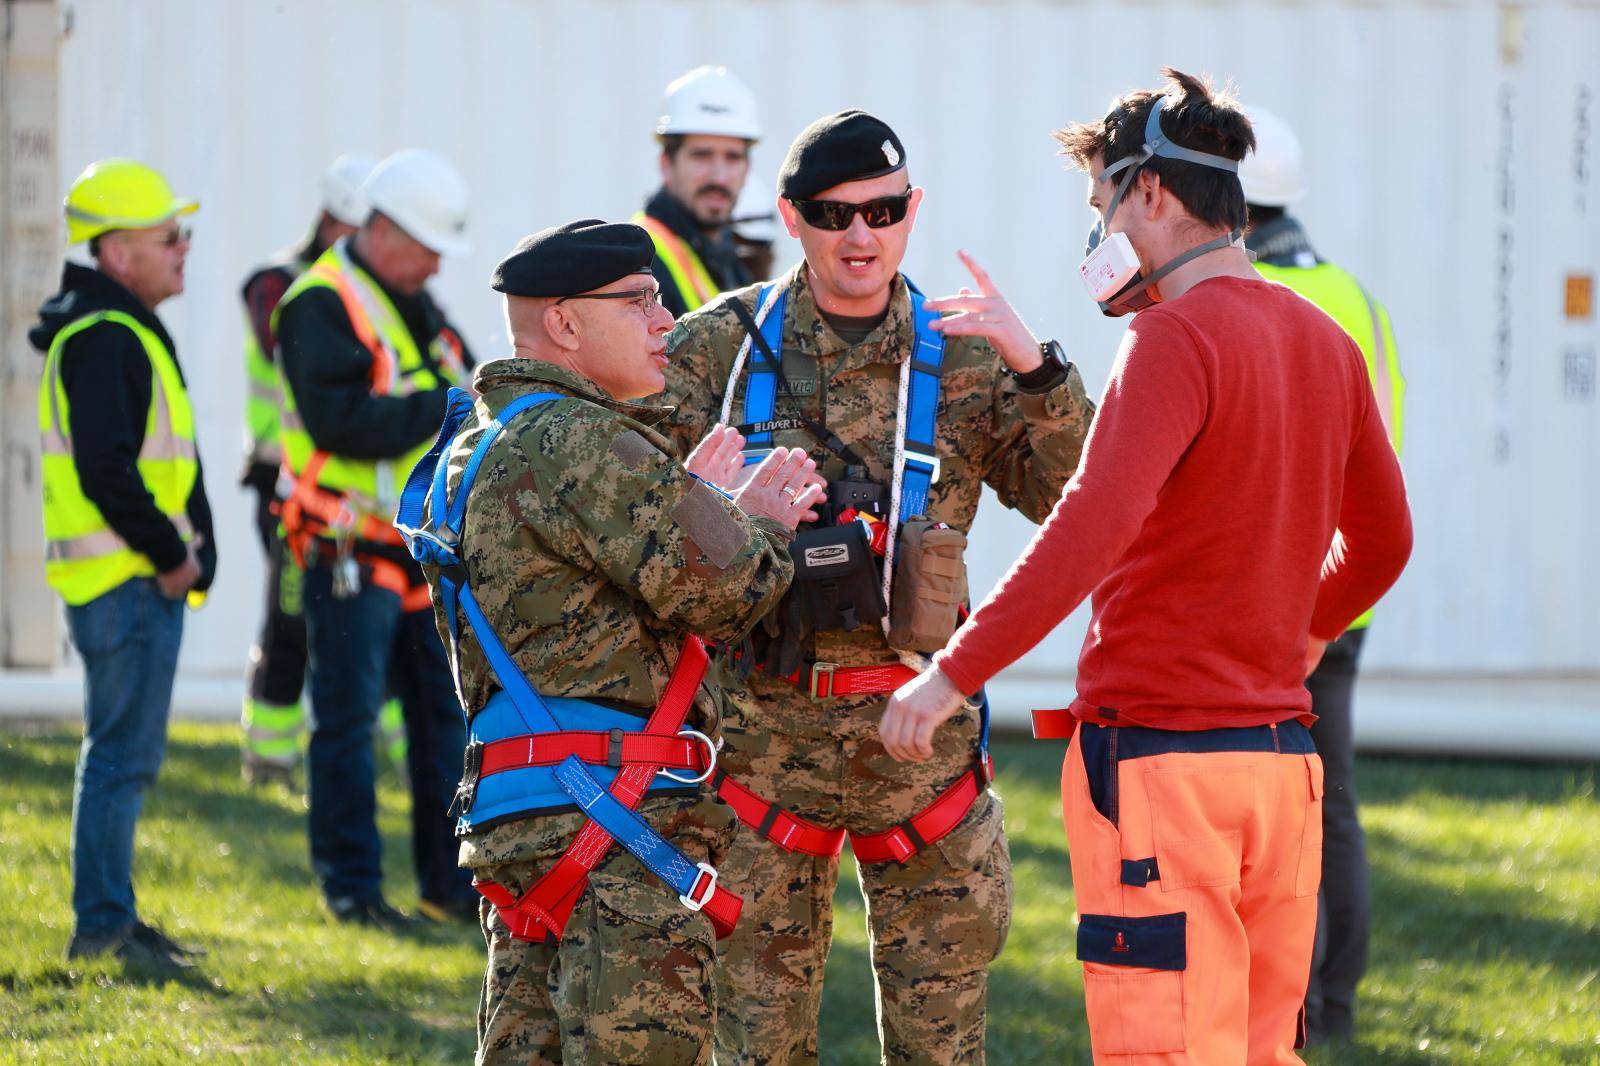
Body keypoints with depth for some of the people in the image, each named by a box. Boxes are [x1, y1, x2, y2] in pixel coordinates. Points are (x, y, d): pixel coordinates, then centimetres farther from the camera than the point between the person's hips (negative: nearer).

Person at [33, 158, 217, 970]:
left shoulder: (125, 331, 18)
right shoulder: (102, 339, -16)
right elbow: (106, 469, -23)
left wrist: (185, 551, 13)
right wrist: (168, 554, -15)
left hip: (144, 576, 11)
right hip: (124, 578, -11)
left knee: (126, 752, 14)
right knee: (123, 752, -8)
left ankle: (107, 918, 20)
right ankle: (102, 923, -6)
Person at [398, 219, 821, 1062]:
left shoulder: (475, 447, 20)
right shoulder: (580, 444, -13)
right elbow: (726, 589, -16)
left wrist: (685, 498, 21)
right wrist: (764, 524, 4)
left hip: (513, 818, 10)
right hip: (612, 809, -10)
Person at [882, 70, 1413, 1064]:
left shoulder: (1178, 339, -13)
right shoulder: (1325, 344, 12)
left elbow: (1094, 525, -26)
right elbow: (1382, 539, 25)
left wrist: (955, 672, -24)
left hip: (1159, 757, -8)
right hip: (1282, 753, 8)